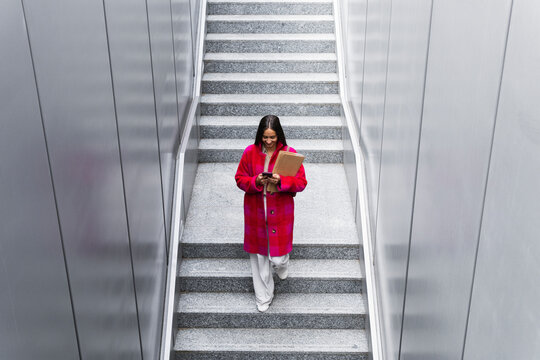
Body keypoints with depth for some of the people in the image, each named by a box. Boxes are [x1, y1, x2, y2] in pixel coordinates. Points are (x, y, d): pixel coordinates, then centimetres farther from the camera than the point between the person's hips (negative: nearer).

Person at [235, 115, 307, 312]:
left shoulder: (289, 153, -6)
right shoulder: (250, 152, -2)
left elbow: (301, 182, -6)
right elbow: (240, 179, 3)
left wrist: (281, 181, -23)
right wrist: (256, 181, -18)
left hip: (280, 212, -1)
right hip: (256, 211, 2)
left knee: (277, 257, -1)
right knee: (258, 255, 10)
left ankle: (282, 262, 40)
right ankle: (263, 297, 28)